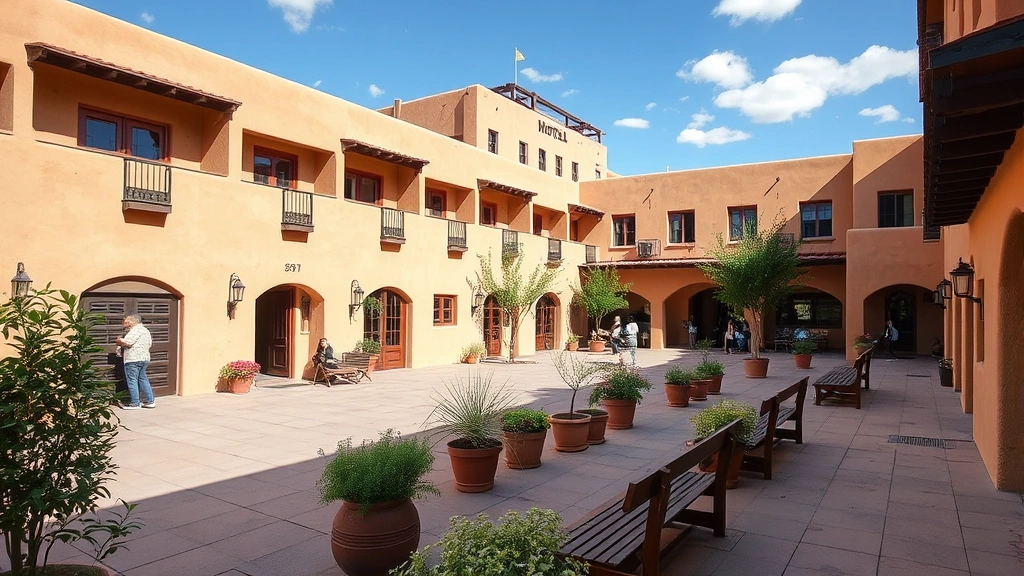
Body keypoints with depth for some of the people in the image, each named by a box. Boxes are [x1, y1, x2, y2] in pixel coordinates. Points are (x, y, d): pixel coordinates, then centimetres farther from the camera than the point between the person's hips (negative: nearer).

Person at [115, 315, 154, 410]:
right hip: (144, 358, 10)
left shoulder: (136, 330, -12)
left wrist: (118, 341, -3)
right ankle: (150, 401, 14)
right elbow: (149, 345, 26)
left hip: (133, 359, -10)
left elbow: (127, 342, -21)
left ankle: (134, 403, -1)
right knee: (143, 379, 14)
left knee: (132, 380, -3)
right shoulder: (146, 330, 19)